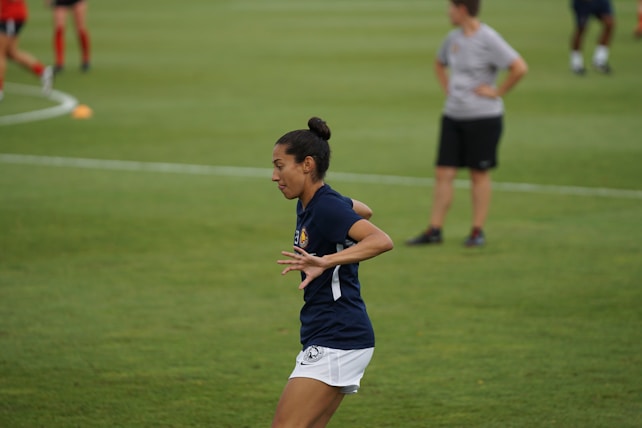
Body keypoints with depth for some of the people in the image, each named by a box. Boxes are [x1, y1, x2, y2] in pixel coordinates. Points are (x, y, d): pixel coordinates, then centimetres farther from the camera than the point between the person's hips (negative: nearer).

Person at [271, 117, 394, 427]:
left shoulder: (326, 208, -17)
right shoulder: (308, 206, 12)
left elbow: (382, 240, -33)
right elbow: (364, 210, 33)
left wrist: (326, 261, -42)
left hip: (336, 343, -10)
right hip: (324, 341, 10)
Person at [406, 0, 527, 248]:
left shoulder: (488, 39, -13)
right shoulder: (454, 38, 10)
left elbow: (519, 68, -21)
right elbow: (440, 63, 31)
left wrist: (497, 92, -15)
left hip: (483, 118, -7)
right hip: (453, 116, 7)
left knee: (479, 174, 3)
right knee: (443, 173, 3)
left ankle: (478, 231, 11)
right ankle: (434, 230, 7)